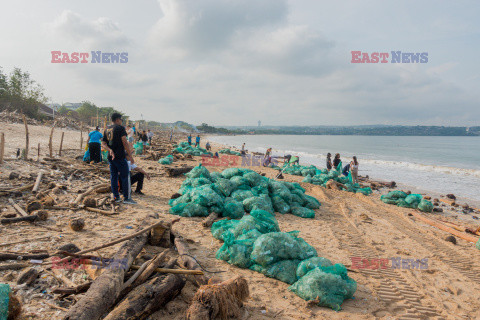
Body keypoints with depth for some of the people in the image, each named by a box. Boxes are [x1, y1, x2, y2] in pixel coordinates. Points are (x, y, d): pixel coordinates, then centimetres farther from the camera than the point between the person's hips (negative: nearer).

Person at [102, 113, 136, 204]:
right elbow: (124, 142, -13)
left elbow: (103, 143, 7)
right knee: (125, 176, -1)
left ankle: (116, 197, 15)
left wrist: (110, 150, -8)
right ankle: (127, 198, -1)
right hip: (120, 156, -7)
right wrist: (130, 156, -12)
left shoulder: (106, 129, 15)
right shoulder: (120, 128, -6)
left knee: (113, 177, 10)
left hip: (111, 156, 7)